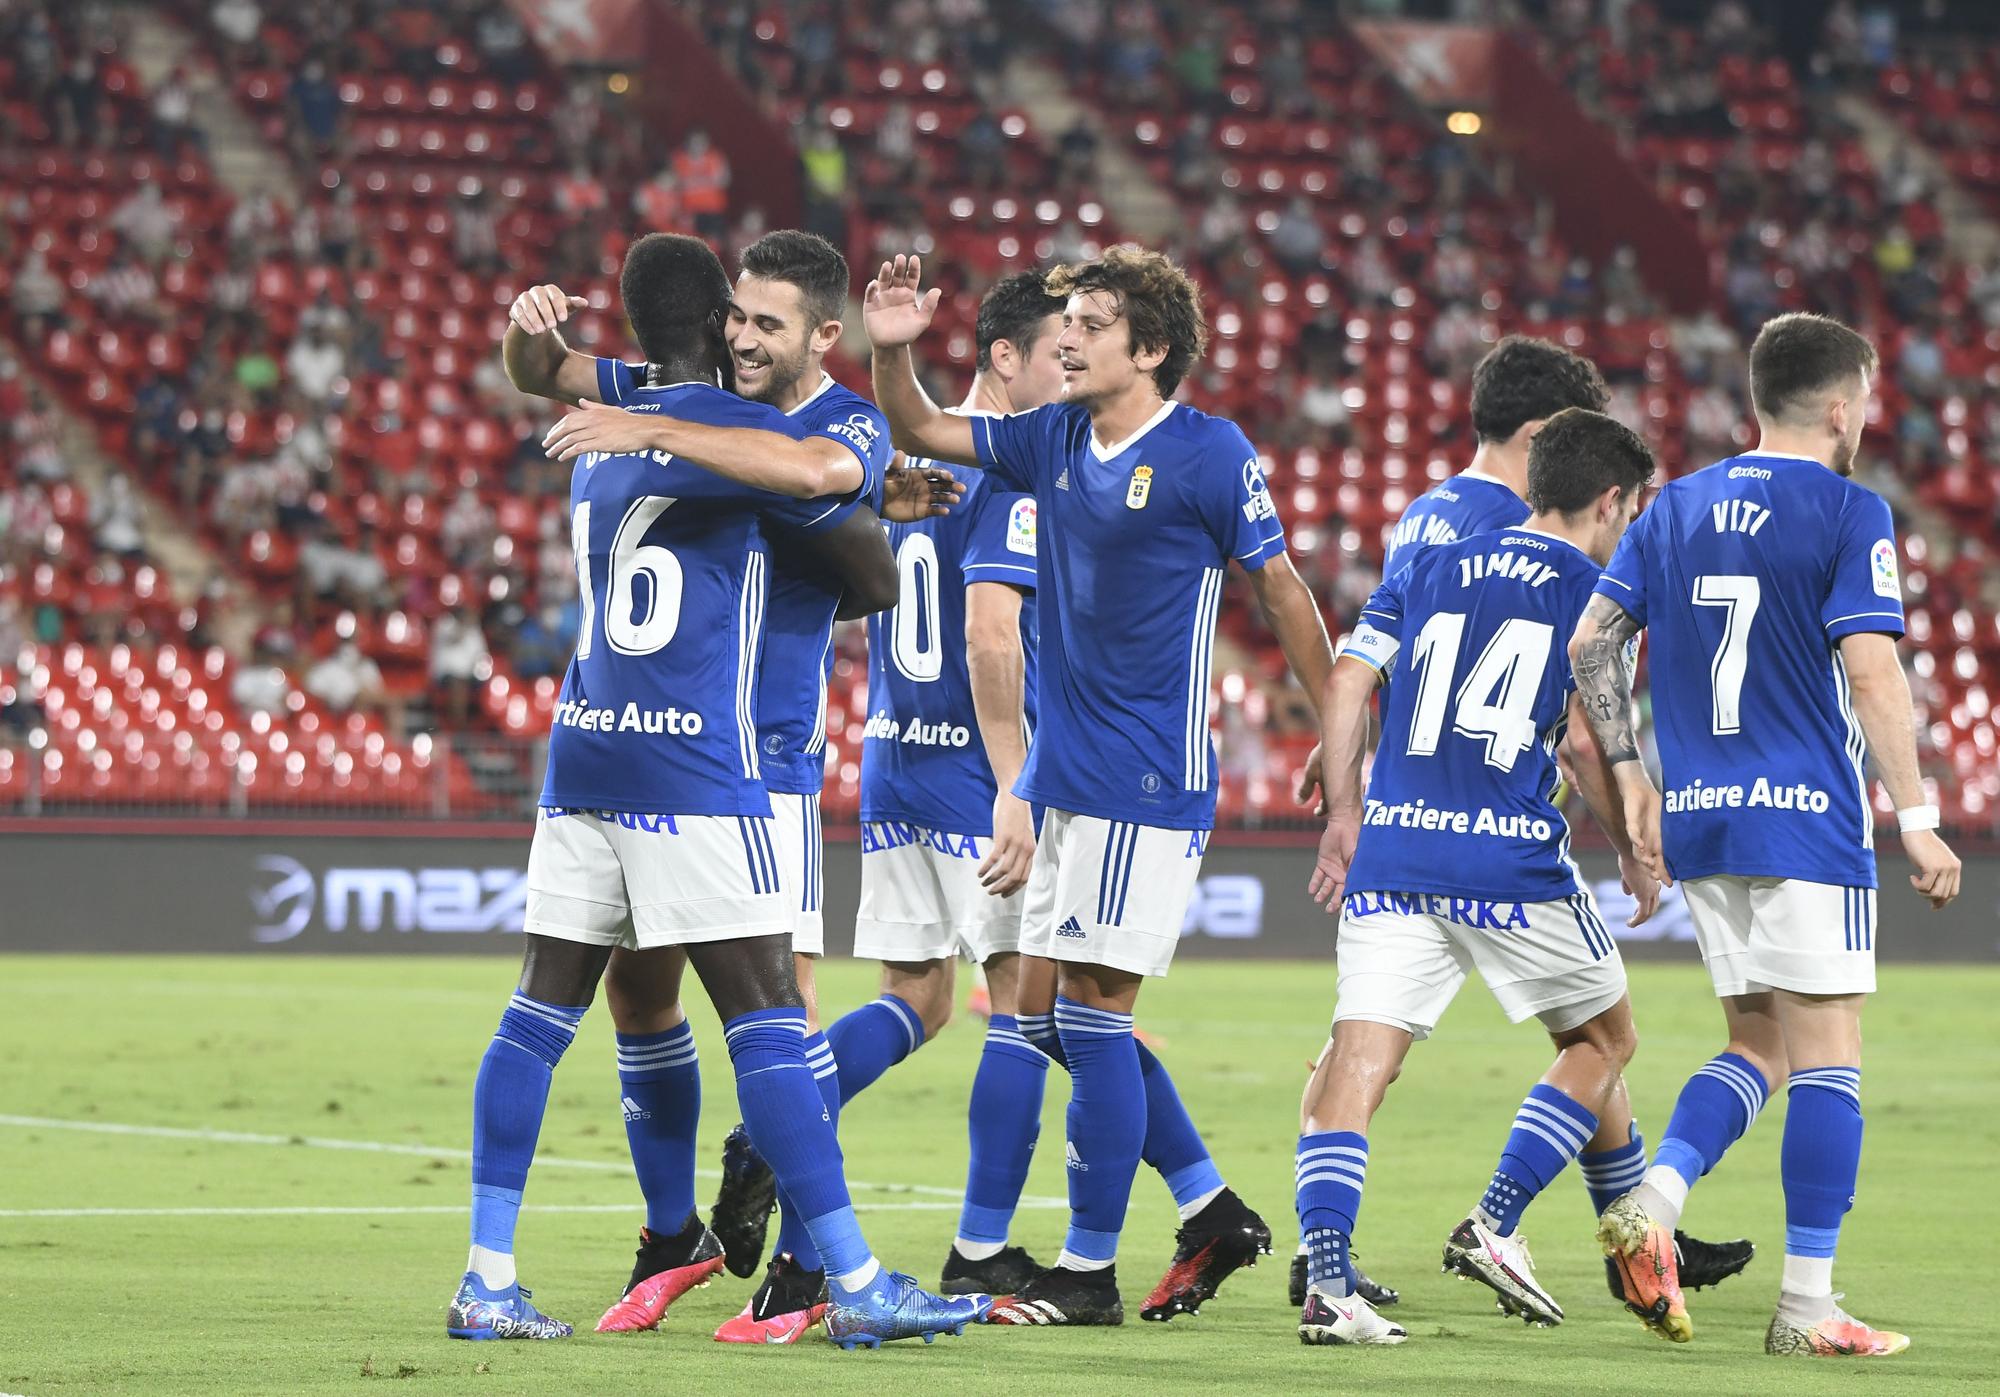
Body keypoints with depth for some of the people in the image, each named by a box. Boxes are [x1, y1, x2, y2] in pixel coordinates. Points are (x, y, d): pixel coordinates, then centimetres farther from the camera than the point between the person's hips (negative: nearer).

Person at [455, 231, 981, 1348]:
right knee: (767, 1016, -6)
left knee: (544, 1009, 6)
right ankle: (856, 1284, -4)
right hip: (693, 763, -7)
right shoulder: (730, 425, -7)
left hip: (582, 753, 7)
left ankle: (488, 1278, 4)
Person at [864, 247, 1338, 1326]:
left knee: (1091, 1012, -7)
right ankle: (1212, 1210, 21)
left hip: (1149, 781, -8)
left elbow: (1281, 590, -3)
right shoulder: (1052, 441, 9)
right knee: (1052, 1013, 9)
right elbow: (922, 433, 16)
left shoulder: (1209, 456, -10)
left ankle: (1089, 1274, 1)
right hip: (1062, 774, 8)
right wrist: (891, 351, -4)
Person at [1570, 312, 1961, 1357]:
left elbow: (1590, 644, 7)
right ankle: (1806, 1305, -2)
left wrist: (1630, 778, 12)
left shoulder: (1675, 510, 10)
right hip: (1807, 819, -6)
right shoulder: (1847, 513, -7)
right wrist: (1917, 819, -11)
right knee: (1828, 1055, 0)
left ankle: (1652, 1201, -8)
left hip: (1697, 823, 6)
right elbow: (1870, 673, -15)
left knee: (1758, 1046, 16)